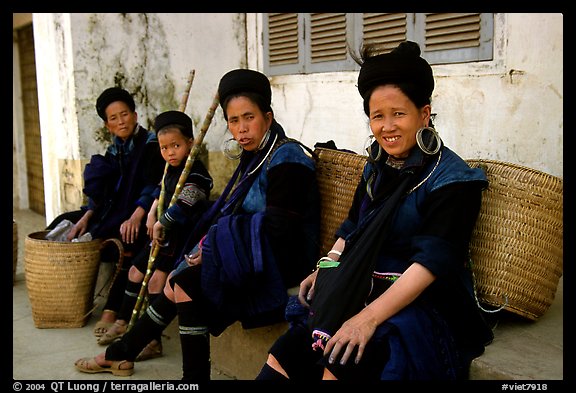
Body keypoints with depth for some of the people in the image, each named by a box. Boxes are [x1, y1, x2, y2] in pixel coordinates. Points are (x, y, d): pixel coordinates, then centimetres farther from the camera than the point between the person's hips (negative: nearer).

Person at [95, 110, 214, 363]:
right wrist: (152, 214, 14)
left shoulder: (196, 175, -19)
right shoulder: (171, 169, 11)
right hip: (163, 235, 10)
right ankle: (123, 322, 34)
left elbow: (181, 208, -28)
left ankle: (153, 341, -12)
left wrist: (160, 225, -18)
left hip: (182, 237, -10)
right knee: (136, 271, 16)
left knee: (156, 281, -19)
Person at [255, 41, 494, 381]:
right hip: (361, 290, 7)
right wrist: (324, 270, 2)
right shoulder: (377, 168, 12)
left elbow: (432, 260, -20)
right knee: (282, 356, -11)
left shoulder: (452, 179, -11)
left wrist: (369, 317, -28)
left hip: (423, 301, -6)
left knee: (340, 364, -30)